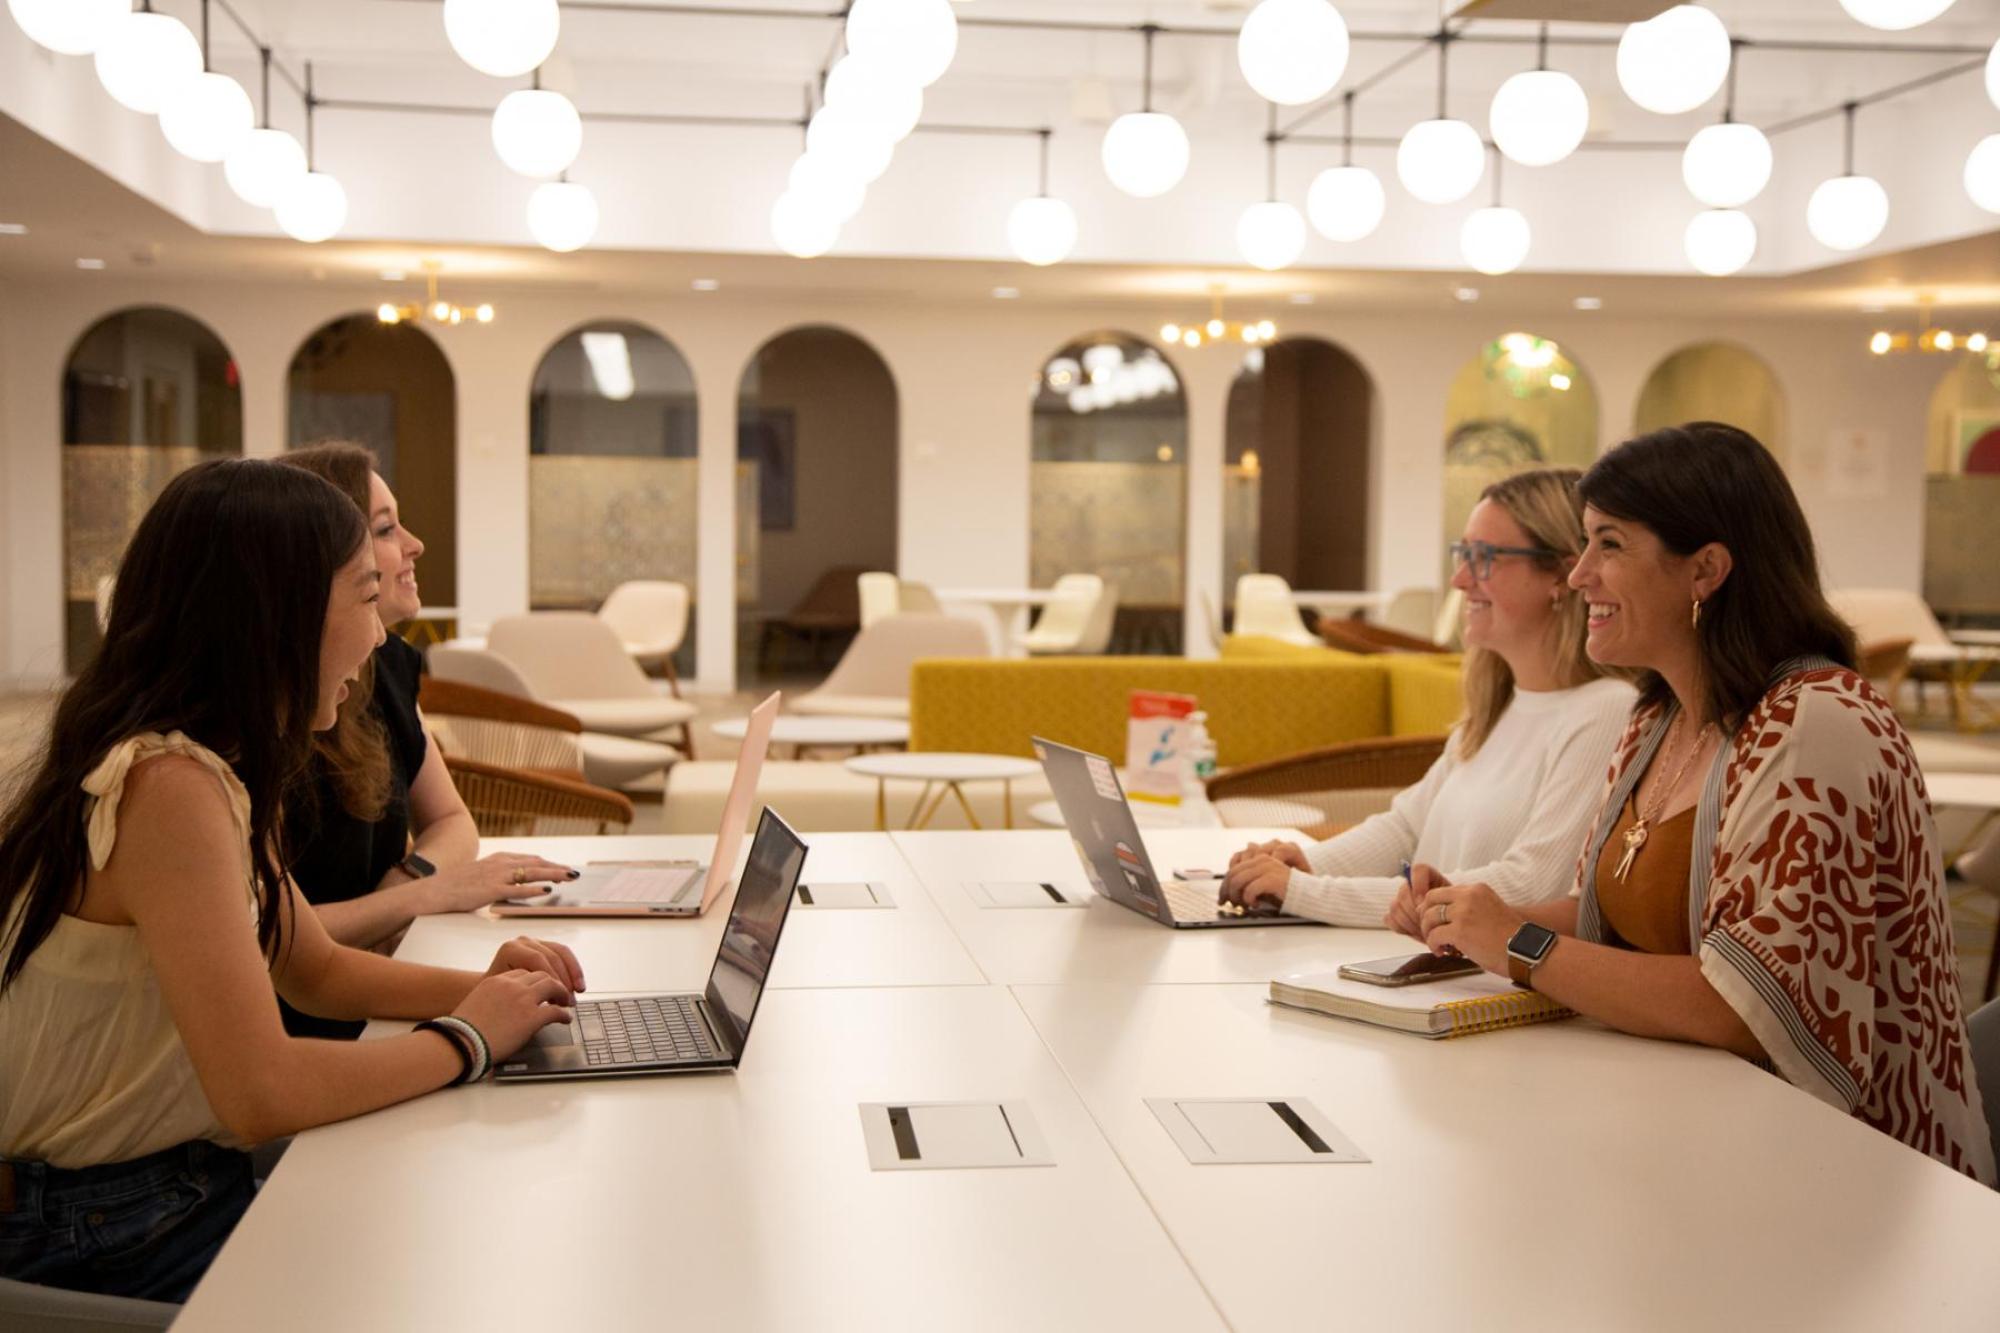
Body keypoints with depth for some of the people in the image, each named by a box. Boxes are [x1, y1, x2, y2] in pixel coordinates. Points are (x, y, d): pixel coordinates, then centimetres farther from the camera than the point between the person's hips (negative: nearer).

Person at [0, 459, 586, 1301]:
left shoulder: (215, 771, 6)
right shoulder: (168, 788, -24)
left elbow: (315, 970, 18)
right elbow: (261, 1094, -28)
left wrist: (489, 993, 1)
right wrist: (467, 1038, -14)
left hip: (190, 1189, 8)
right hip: (99, 1252, -8)